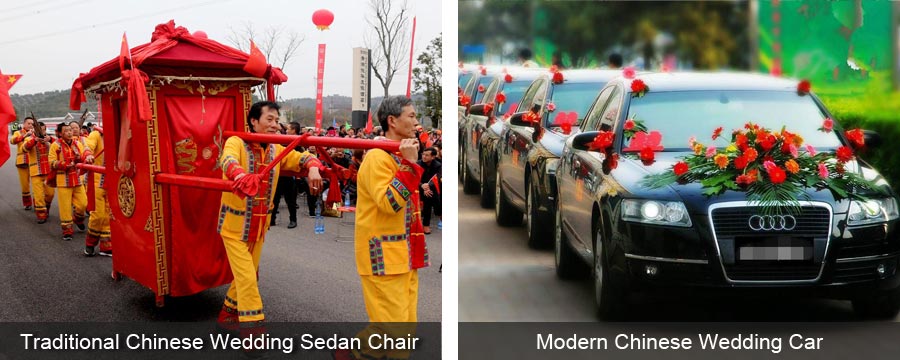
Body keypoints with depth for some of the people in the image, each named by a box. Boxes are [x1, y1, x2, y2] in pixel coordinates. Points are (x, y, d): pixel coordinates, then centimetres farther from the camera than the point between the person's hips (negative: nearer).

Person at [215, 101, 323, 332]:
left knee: (248, 274, 18)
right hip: (235, 223, -6)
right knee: (246, 276, -8)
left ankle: (228, 313, 37)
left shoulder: (276, 150, 4)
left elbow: (301, 158, 0)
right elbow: (228, 161, -36)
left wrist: (313, 167, -25)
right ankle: (252, 327, -4)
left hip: (260, 225, 6)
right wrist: (241, 178, -58)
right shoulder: (236, 143, -15)